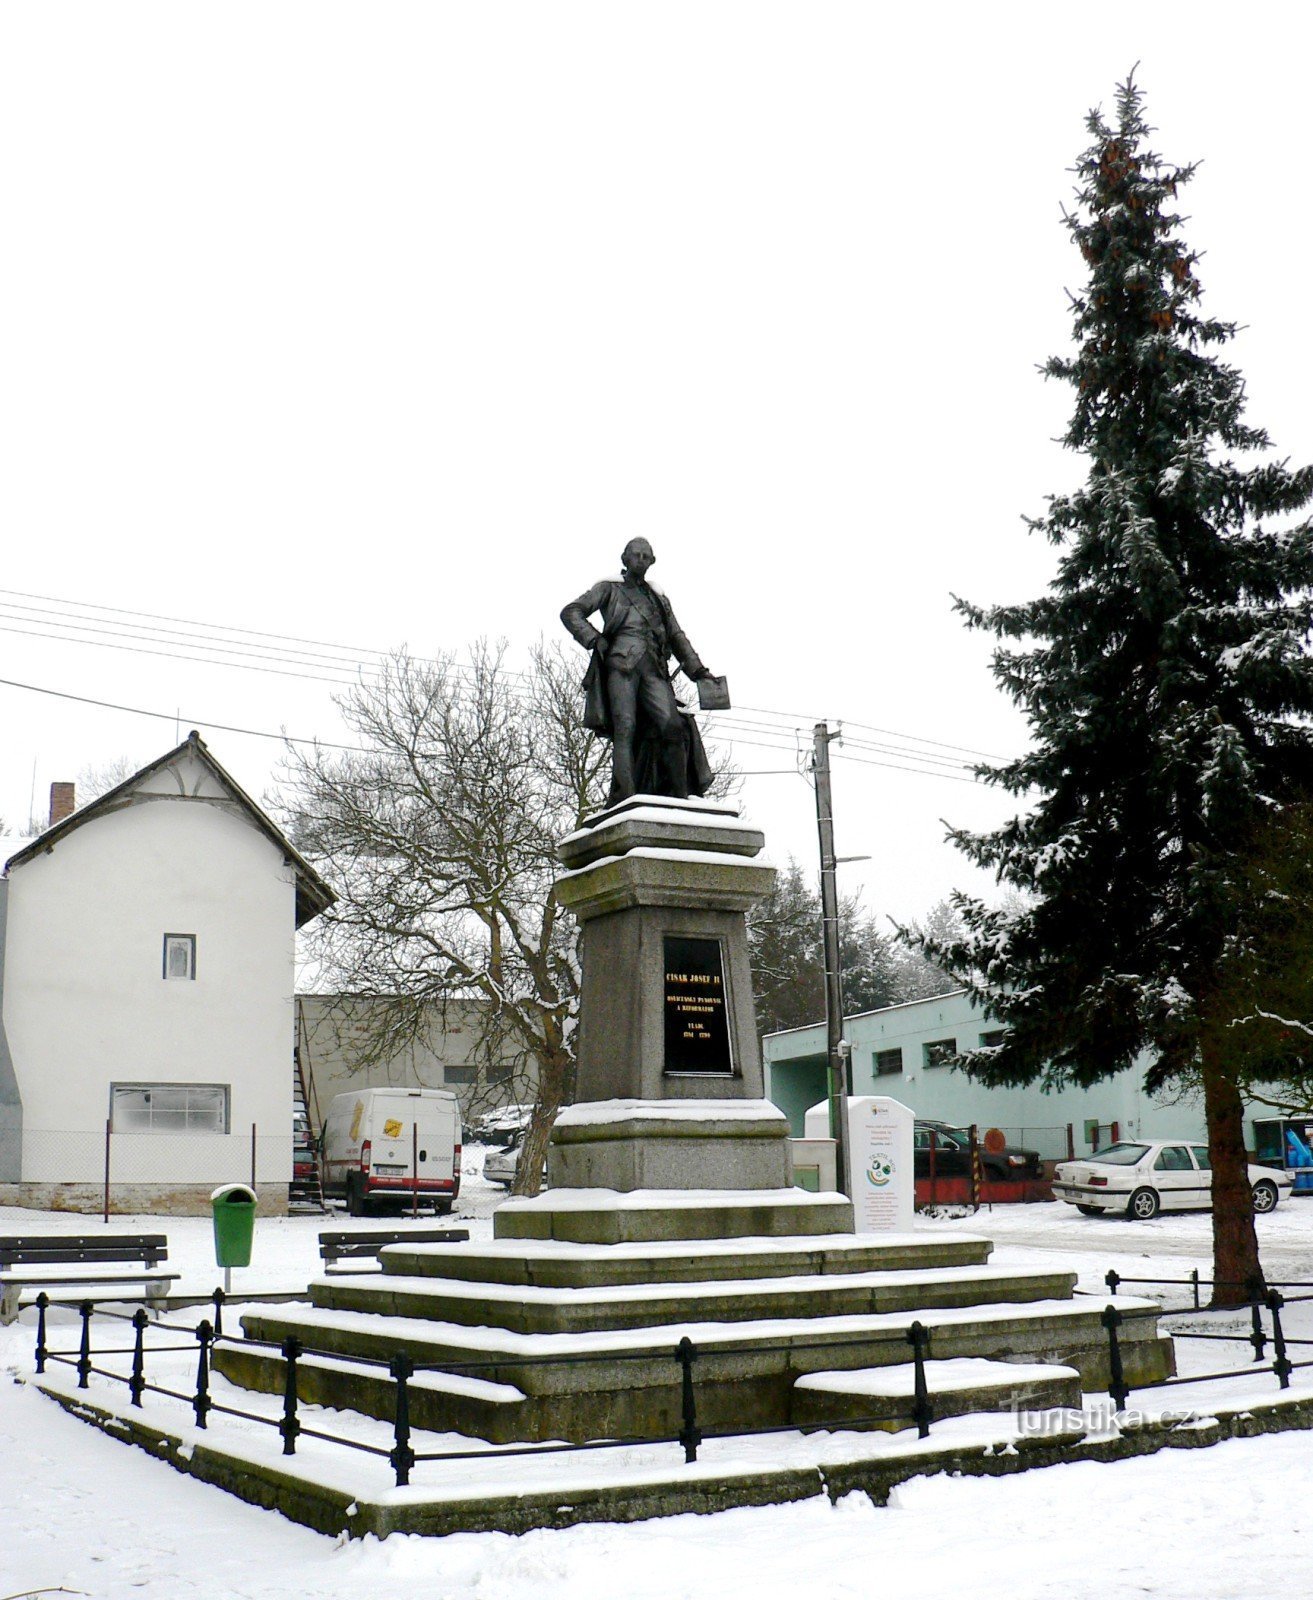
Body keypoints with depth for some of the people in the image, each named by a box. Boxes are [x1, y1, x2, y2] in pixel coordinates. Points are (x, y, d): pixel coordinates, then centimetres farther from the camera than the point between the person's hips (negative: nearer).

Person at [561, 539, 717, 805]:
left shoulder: (659, 598, 29)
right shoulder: (609, 589, 17)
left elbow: (676, 636, 29)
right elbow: (571, 613, 10)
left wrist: (697, 669, 16)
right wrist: (595, 640, -4)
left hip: (654, 669, 3)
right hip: (622, 664, -3)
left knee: (673, 726, -16)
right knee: (625, 728, -17)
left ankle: (681, 797, -16)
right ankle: (624, 797, -24)